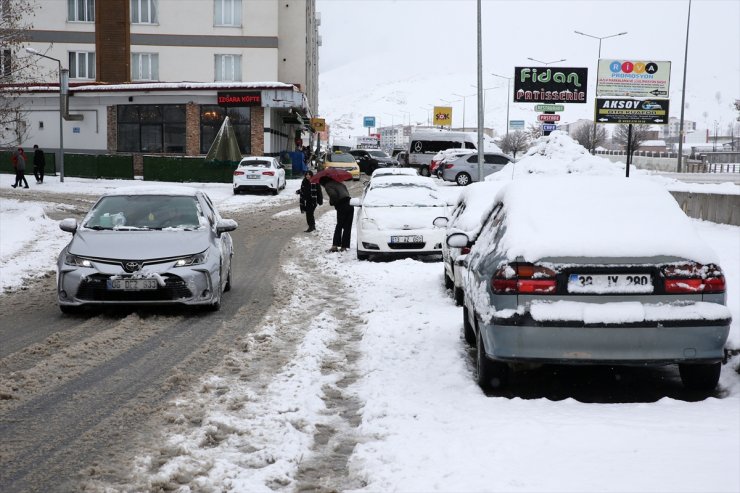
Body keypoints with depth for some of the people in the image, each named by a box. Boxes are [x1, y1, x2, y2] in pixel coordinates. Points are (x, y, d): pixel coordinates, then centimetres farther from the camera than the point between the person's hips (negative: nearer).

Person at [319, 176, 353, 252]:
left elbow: (333, 195, -19)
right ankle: (344, 246, 9)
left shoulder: (328, 186, -1)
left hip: (342, 206, -6)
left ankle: (335, 245, 0)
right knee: (347, 227, 8)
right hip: (350, 205, 6)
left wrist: (332, 202, 0)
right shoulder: (339, 183, 23)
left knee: (339, 226, 5)